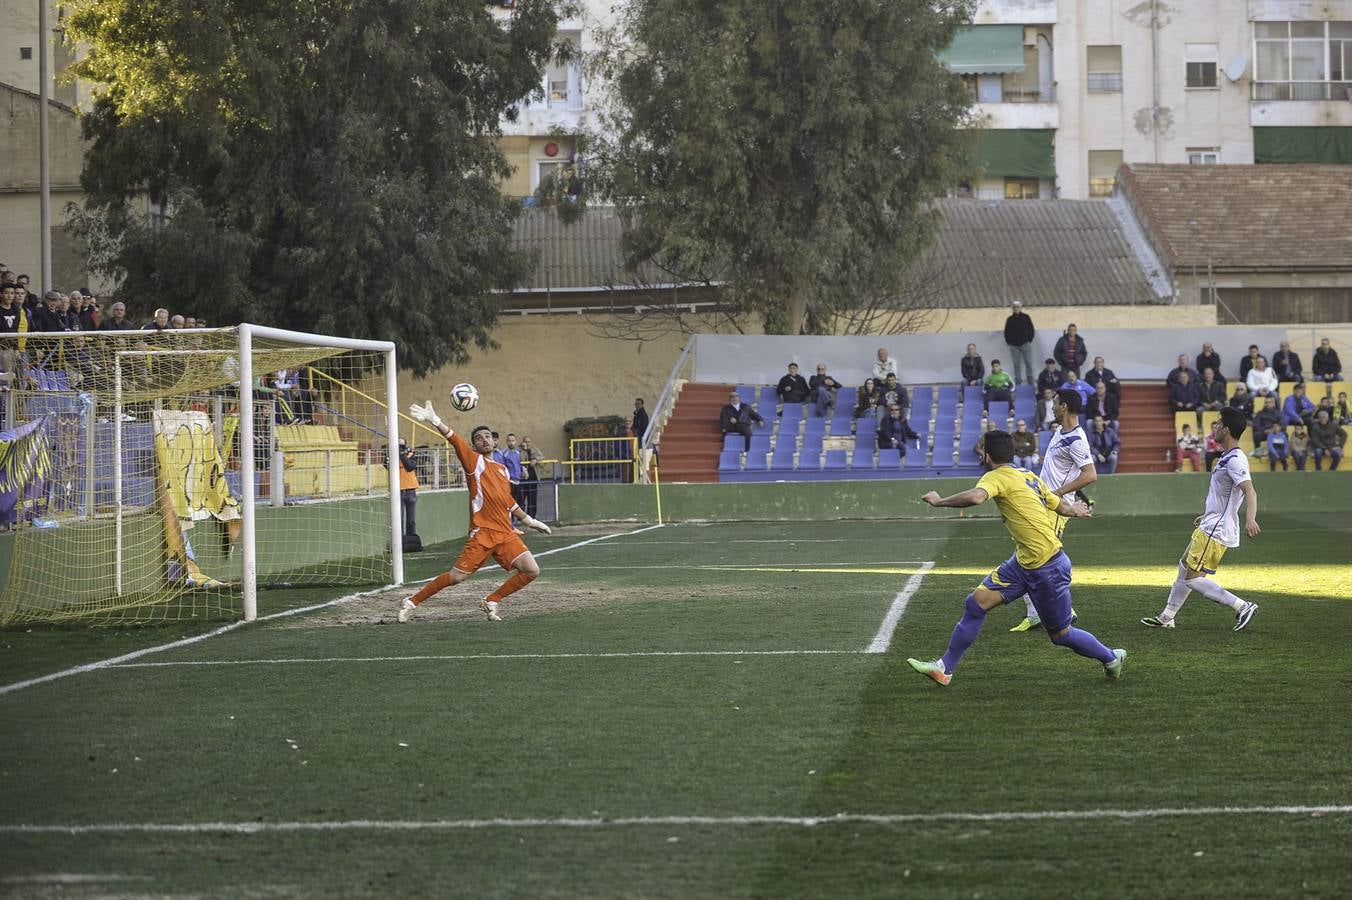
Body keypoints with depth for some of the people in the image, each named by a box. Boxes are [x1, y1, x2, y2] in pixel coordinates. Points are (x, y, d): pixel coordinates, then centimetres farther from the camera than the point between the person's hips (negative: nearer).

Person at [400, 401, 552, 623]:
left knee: (531, 570, -7)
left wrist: (529, 521, 36)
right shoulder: (475, 461, 0)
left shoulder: (502, 469, 19)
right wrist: (435, 421, -31)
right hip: (482, 532, -6)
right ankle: (411, 602, 7)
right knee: (456, 576, -9)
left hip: (506, 533, 6)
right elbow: (455, 441, -17)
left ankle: (491, 602, 8)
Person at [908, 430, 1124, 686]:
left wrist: (939, 501, -22)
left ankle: (1111, 658, 29)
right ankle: (945, 668, 4)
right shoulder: (1029, 477, 8)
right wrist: (1074, 509, 41)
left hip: (1048, 567, -9)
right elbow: (1063, 506, 18)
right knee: (976, 602, 1)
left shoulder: (997, 477, -15)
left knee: (1061, 634, 6)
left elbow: (975, 497, -37)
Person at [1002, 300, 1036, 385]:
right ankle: (1018, 382, 5)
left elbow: (1031, 330, 4)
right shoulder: (1010, 319, 8)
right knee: (1016, 364, 2)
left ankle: (1030, 382, 2)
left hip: (1025, 344, -2)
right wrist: (1008, 342, 2)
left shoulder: (1026, 317, 4)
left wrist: (1030, 340, -2)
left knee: (1028, 363, -2)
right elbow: (1006, 332, 11)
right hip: (1014, 345, 2)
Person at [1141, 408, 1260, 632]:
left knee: (1193, 578, -9)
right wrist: (1206, 516, 36)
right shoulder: (1227, 458, 12)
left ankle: (1242, 607, -9)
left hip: (1216, 532, -10)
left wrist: (1250, 519, -50)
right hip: (1209, 527, 10)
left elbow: (1250, 492, -33)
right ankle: (1167, 617, 30)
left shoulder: (1235, 460, -20)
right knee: (1185, 567, 19)